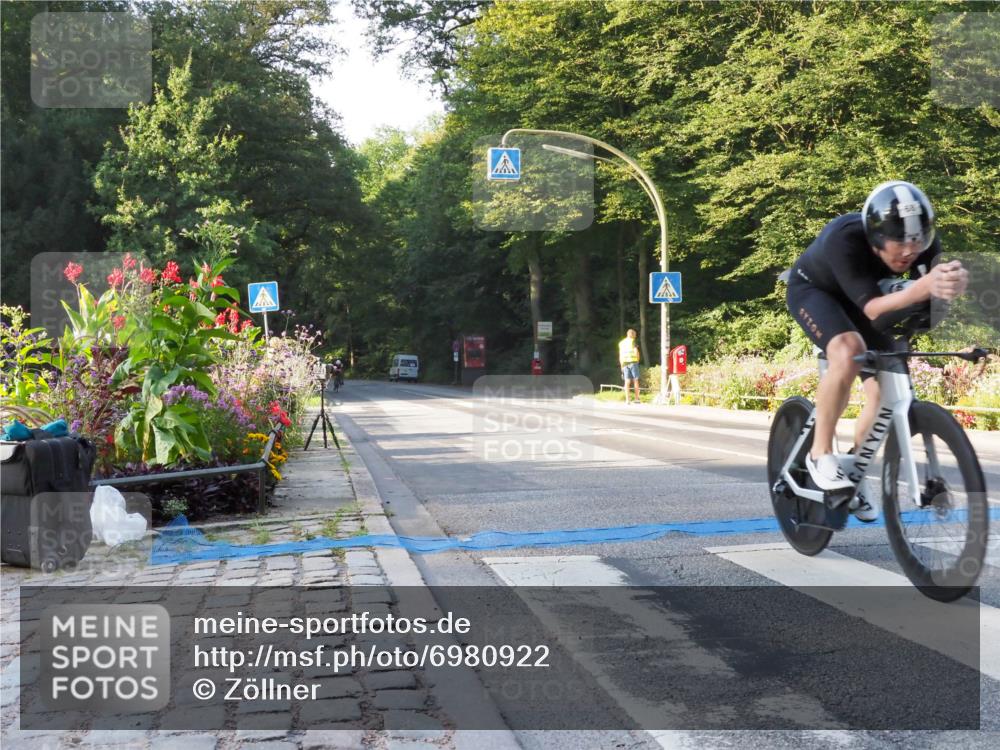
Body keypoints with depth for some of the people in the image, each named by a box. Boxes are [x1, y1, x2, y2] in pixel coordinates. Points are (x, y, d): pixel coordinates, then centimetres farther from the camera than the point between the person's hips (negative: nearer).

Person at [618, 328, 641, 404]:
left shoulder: (621, 343, 13)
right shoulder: (632, 341, -3)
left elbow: (620, 356, 13)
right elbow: (636, 352, -11)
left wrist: (621, 365, 16)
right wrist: (637, 360, 5)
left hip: (624, 363, 4)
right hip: (633, 362, -4)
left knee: (627, 381, 2)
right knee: (635, 380, 3)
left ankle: (627, 400, -2)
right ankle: (636, 398, 3)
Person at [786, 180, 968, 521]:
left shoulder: (923, 244, -25)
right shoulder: (844, 239, -40)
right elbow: (873, 308, -47)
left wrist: (953, 281, -63)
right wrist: (923, 287, -65)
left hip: (856, 301, 5)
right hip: (813, 290, -5)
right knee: (849, 350, -36)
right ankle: (820, 452, -19)